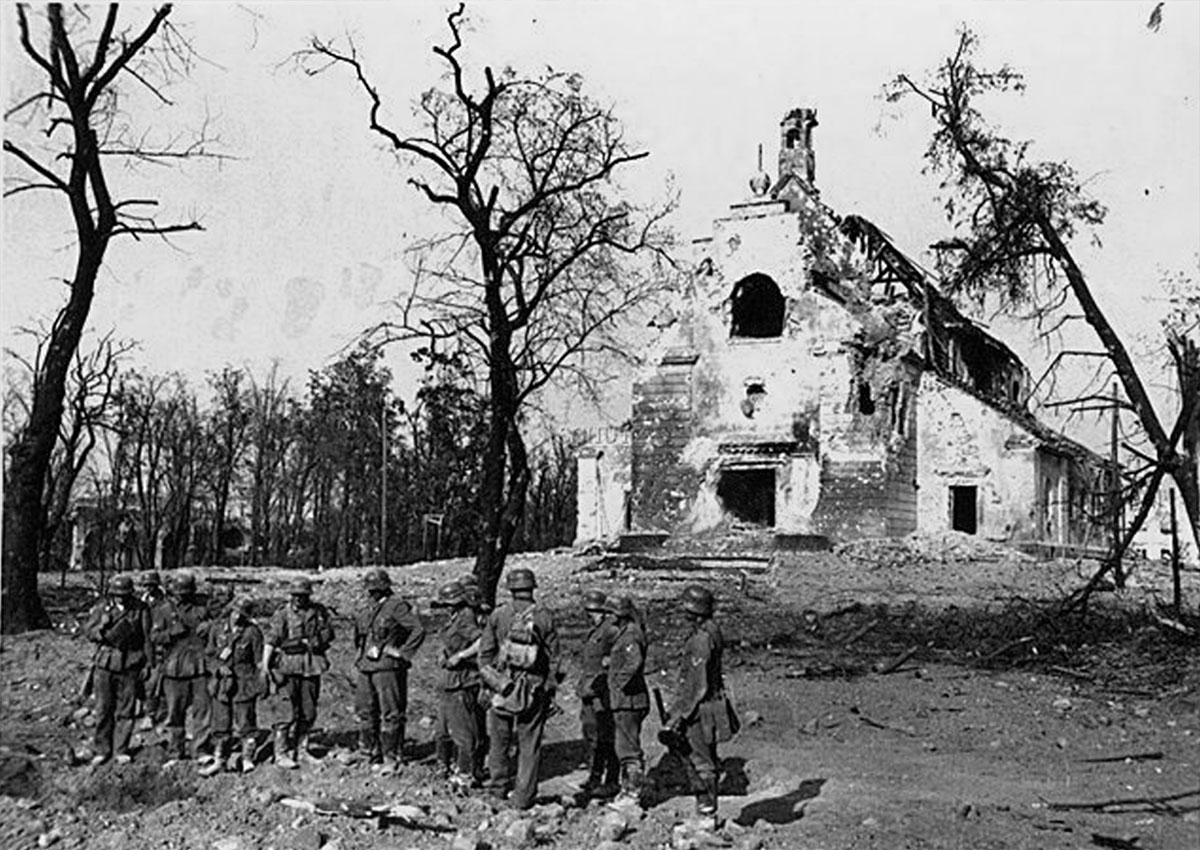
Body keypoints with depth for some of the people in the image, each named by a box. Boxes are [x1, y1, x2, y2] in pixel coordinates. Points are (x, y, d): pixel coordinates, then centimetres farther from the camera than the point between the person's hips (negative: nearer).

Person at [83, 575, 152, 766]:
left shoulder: (140, 610, 0)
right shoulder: (102, 608, 1)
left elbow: (147, 638, 4)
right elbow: (88, 632, 2)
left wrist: (147, 664, 2)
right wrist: (102, 626, -19)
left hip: (130, 666, 0)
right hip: (105, 664, 0)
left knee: (126, 710, 4)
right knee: (104, 709, 4)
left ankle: (121, 750, 15)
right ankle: (102, 750, 15)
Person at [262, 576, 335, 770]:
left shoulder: (319, 612, 7)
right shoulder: (282, 614, -3)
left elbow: (328, 636, 12)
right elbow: (270, 640, -8)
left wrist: (311, 643, -5)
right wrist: (265, 665, -17)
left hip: (311, 666, 4)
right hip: (288, 666, -4)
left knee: (309, 712, 9)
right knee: (288, 712, -7)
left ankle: (300, 748, 24)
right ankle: (281, 753, -1)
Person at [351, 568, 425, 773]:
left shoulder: (396, 606, -10)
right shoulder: (368, 608, 13)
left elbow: (418, 630, -17)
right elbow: (359, 633, 32)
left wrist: (402, 652, -15)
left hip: (387, 668, -8)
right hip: (365, 667, 8)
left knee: (390, 714, -3)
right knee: (365, 712, 13)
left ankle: (392, 758, 3)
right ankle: (372, 753, 25)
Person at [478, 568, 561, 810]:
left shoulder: (498, 615, -3)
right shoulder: (544, 617, -5)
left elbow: (485, 653, 1)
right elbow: (553, 658, -1)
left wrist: (486, 682, 12)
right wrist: (551, 691, 8)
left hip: (502, 684, 1)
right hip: (534, 688, -1)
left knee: (499, 740, 17)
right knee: (529, 744, 6)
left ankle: (498, 786, 23)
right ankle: (523, 797, 6)